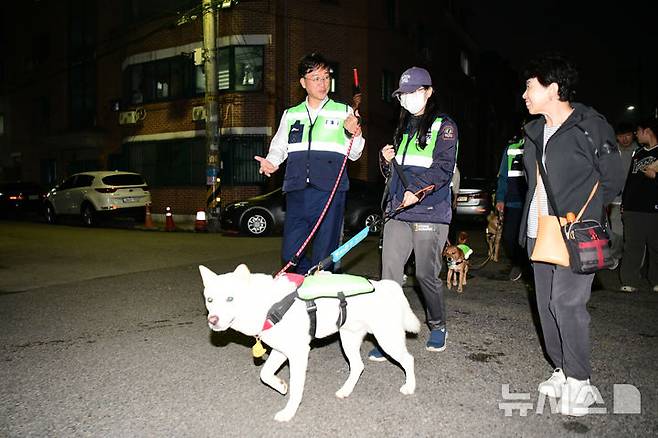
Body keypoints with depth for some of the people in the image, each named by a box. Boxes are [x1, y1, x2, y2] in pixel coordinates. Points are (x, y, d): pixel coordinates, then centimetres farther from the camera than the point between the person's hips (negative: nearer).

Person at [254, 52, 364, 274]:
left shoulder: (344, 112, 11)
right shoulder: (290, 115, 19)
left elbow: (354, 155, 11)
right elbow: (278, 147, 21)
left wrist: (353, 133, -8)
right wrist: (271, 162, 0)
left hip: (330, 191, -3)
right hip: (297, 191, 3)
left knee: (324, 257, -2)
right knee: (291, 254, 2)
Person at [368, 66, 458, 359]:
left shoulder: (444, 126, 1)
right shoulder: (403, 127, 21)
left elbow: (443, 168, -12)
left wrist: (417, 190, -26)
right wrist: (387, 159, 5)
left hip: (430, 213, -5)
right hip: (398, 212, 6)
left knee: (426, 274, 2)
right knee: (389, 273, -2)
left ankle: (438, 327, 26)